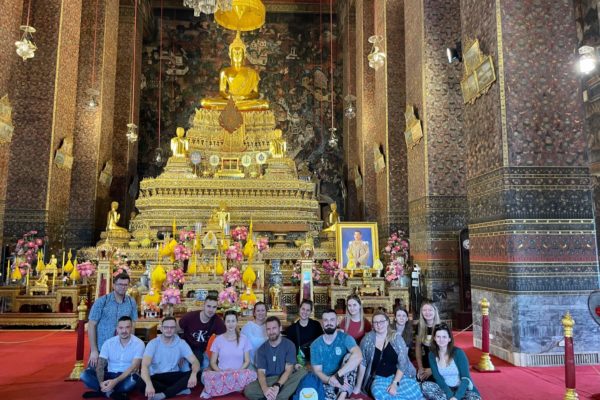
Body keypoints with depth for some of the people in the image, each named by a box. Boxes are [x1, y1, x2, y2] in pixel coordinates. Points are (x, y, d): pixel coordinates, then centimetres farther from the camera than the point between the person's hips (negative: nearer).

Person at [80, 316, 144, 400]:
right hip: (110, 375, 3)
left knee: (133, 379, -39)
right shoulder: (108, 343, -2)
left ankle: (104, 392, -20)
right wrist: (101, 383, -29)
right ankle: (111, 392, -23)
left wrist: (115, 381, -34)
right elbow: (100, 365, -7)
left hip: (127, 376, -3)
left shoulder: (138, 343, -11)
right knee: (85, 374, -19)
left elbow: (134, 367, -20)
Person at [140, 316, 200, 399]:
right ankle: (179, 389, -22)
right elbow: (145, 365, -23)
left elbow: (195, 362, -10)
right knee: (142, 383, -34)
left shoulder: (181, 343, -3)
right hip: (156, 377, -1)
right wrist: (149, 384, -44)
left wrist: (193, 374, -35)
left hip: (174, 377, 2)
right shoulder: (153, 343, -9)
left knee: (191, 375, -26)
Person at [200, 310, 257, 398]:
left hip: (239, 374, 2)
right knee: (207, 375, -36)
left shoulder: (243, 339, 5)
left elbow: (247, 361, 6)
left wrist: (238, 371, -12)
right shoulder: (218, 339, 5)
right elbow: (213, 362, 6)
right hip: (221, 374, -2)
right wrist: (221, 372, -12)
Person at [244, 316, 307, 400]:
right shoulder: (262, 349, 4)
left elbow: (288, 370, -9)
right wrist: (265, 388, -29)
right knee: (248, 390, -29)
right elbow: (261, 372, -6)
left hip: (285, 379, -1)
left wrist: (277, 386, -27)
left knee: (302, 372, -31)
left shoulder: (289, 345, -2)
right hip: (268, 381, 1)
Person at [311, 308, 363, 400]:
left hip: (345, 380, 1)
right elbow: (317, 371, -3)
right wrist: (329, 380, -26)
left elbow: (358, 357, -28)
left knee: (350, 356, -28)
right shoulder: (315, 345, 0)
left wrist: (337, 375, -35)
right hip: (326, 383, -1)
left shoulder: (345, 338, -8)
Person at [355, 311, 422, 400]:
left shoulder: (396, 337, -4)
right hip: (379, 378, 2)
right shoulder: (367, 339, -4)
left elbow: (403, 362, -8)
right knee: (377, 392, -31)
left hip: (399, 376, -1)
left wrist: (395, 383, -18)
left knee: (414, 391, -29)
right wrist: (358, 386, -1)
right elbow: (362, 363, 0)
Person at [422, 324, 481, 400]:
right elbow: (438, 378, -9)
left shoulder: (458, 352, -12)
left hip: (463, 389, -2)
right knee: (425, 386, -26)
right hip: (446, 389, 2)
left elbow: (465, 378, -16)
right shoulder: (432, 354, -3)